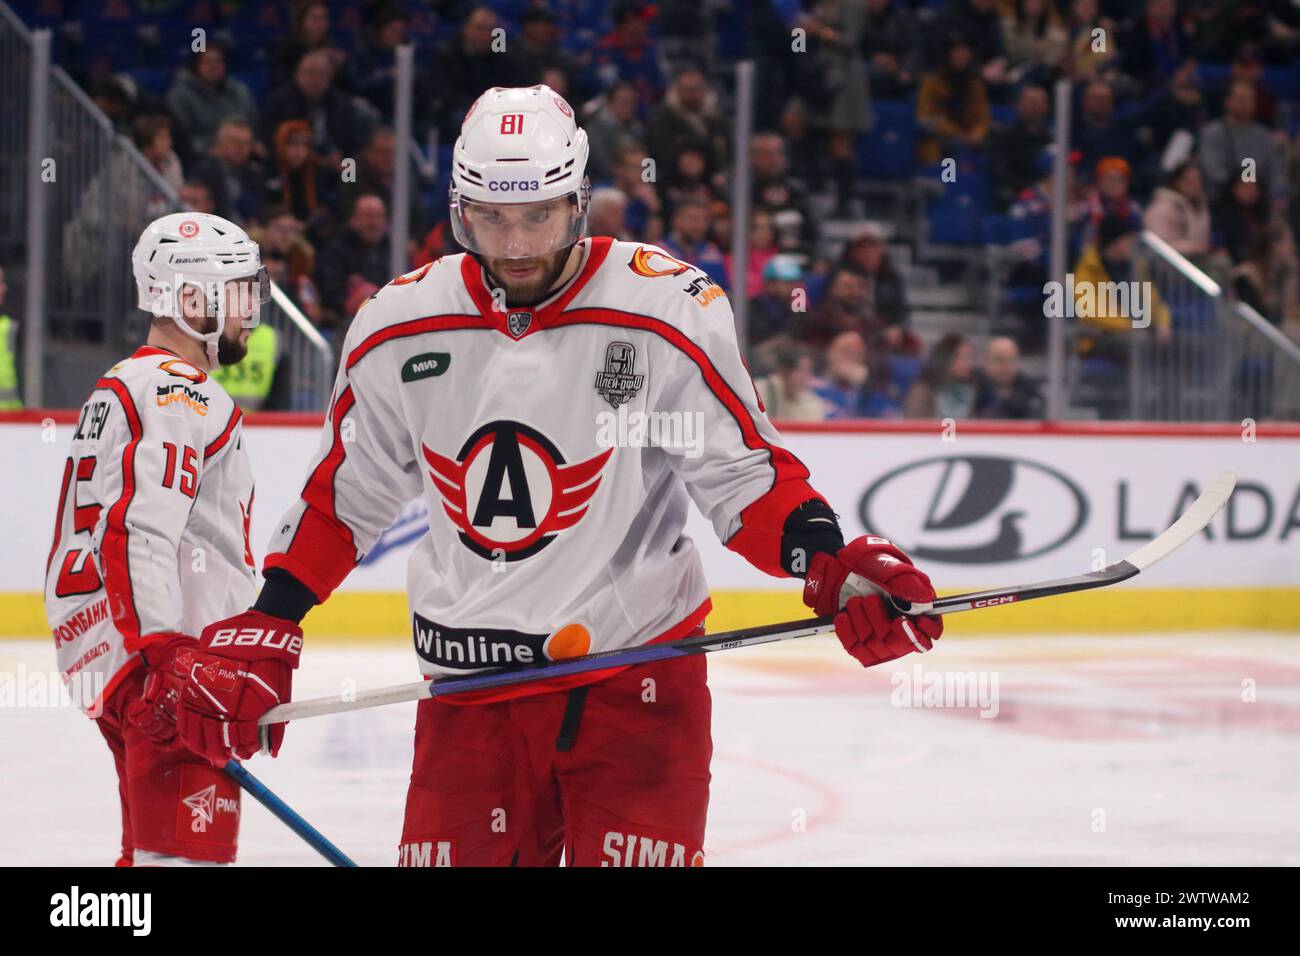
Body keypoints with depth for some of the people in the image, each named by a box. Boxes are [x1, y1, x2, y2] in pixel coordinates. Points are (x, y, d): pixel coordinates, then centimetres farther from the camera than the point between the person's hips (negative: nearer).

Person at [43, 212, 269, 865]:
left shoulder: (122, 388, 23)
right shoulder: (177, 394, -11)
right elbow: (137, 531, -24)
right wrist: (166, 659, -31)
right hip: (162, 649, -11)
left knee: (152, 847, 18)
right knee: (190, 850, -17)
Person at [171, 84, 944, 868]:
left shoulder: (668, 311, -9)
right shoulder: (398, 328, 1)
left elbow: (746, 475, -4)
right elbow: (345, 495, 13)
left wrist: (830, 565, -21)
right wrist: (264, 629, 8)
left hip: (637, 666, -3)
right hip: (468, 681, 3)